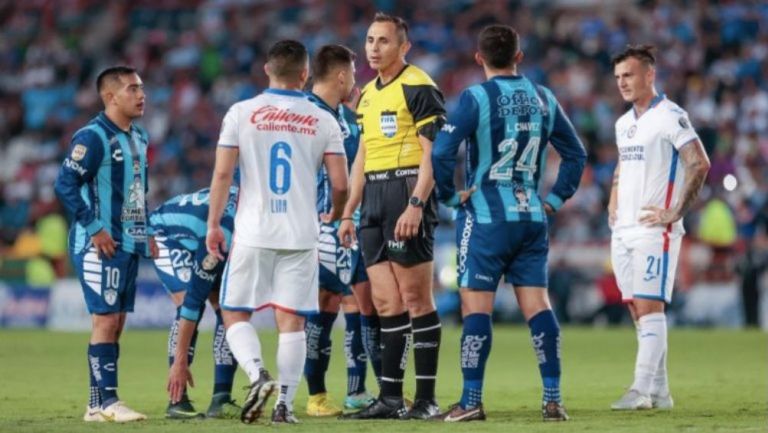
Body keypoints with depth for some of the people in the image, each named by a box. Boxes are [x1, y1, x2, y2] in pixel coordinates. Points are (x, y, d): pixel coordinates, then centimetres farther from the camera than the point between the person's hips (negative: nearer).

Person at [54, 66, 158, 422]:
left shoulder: (138, 138, 15)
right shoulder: (92, 137, -13)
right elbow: (65, 185, -18)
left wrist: (146, 232, 16)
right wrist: (94, 228, -19)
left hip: (130, 245, 9)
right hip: (100, 246, -9)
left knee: (117, 322, 8)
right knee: (105, 319, -10)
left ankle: (101, 403, 12)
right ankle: (104, 401, -9)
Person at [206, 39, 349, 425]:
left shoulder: (242, 113, 0)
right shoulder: (323, 121, 3)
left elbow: (222, 173, -4)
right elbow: (340, 184, 2)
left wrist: (213, 224, 3)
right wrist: (334, 218, 22)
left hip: (253, 233, -1)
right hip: (300, 235, 1)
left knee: (234, 313, 8)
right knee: (291, 320, 5)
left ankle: (257, 374, -15)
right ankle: (284, 404, -1)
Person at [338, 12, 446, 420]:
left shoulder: (418, 88, -8)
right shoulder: (368, 93, 18)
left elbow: (433, 153, -14)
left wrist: (415, 205, -22)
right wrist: (348, 212, 21)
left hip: (408, 192, -8)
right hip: (374, 201, 8)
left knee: (415, 298, -5)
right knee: (386, 303, 6)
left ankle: (426, 398, -2)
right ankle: (390, 397, 8)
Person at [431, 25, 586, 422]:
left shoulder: (476, 98, -10)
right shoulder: (543, 98, 7)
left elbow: (441, 153, -18)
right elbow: (576, 154, 14)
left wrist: (450, 195, -5)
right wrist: (555, 199, 15)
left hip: (486, 218, -5)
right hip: (532, 218, 5)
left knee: (476, 306, 0)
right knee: (537, 304, 6)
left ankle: (472, 401, -2)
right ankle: (553, 399, 2)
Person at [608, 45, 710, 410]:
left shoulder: (669, 117, -9)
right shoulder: (624, 123, 16)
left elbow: (700, 164, -16)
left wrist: (675, 213, -16)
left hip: (654, 230, -8)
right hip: (623, 231, 8)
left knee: (649, 308, -12)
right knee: (637, 311, 7)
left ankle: (642, 389, -14)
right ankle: (659, 392, 11)